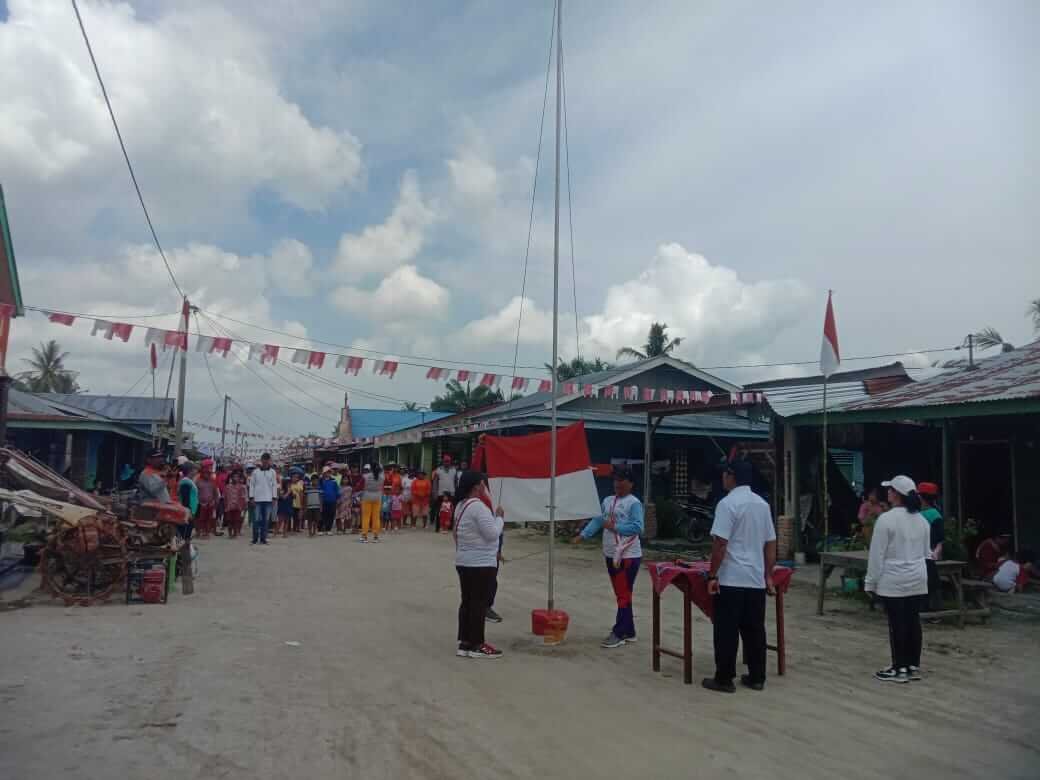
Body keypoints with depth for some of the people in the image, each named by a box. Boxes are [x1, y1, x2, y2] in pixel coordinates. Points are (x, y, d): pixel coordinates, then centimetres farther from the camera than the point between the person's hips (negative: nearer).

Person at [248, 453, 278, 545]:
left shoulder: (272, 472, 7)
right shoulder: (256, 472, 5)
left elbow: (274, 485, 7)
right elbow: (251, 485, 6)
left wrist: (274, 498, 0)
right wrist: (251, 498, -1)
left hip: (268, 499, 1)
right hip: (257, 499, -1)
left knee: (266, 520, 2)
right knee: (256, 519, -1)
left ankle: (263, 538, 8)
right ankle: (255, 538, 9)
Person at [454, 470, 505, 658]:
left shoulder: (461, 505, 11)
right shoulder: (478, 505, -20)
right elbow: (492, 533, -20)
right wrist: (499, 517, -7)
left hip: (464, 562, 10)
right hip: (481, 563, -10)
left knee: (467, 601, 12)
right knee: (479, 603, -1)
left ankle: (464, 642, 17)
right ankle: (477, 645, 5)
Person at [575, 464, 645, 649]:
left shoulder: (634, 503, -12)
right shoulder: (607, 500, 11)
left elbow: (637, 527, -21)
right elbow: (597, 520, 7)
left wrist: (614, 527, -23)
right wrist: (582, 535, -4)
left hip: (628, 556, -8)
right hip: (611, 555, 8)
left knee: (624, 595, -3)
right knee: (621, 594, 14)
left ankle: (619, 633, 3)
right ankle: (628, 631, 24)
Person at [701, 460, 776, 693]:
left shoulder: (728, 503, -13)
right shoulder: (762, 504, 9)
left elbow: (720, 544, -17)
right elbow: (770, 544, 12)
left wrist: (712, 575, -10)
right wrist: (769, 575, 17)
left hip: (730, 579, -7)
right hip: (756, 580, 7)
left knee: (727, 631, 1)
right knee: (754, 630, 12)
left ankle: (724, 679, 7)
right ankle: (756, 677, 19)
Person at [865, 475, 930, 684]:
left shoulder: (886, 519, -15)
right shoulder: (922, 520, 7)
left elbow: (877, 554, -13)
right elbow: (926, 552, 14)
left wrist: (871, 581, -5)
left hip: (893, 581, -7)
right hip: (917, 580, 7)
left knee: (897, 623, -1)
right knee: (913, 621, 11)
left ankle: (900, 669, 5)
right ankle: (914, 667, 18)